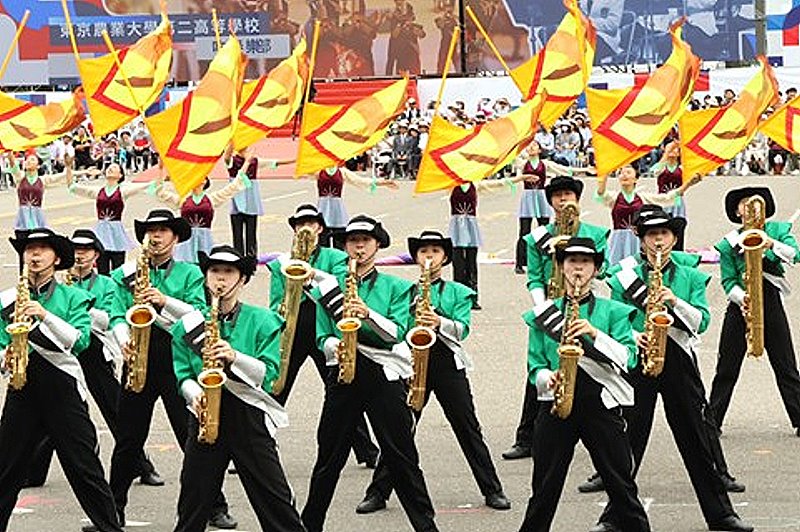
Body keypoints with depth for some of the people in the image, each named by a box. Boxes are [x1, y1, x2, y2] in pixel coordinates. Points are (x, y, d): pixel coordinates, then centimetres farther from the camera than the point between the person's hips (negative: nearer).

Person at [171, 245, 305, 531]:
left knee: (276, 503, -2)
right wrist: (194, 394, -16)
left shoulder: (262, 321, 1)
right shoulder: (188, 326, 8)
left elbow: (270, 374, -8)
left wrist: (234, 357, -22)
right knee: (192, 506, 7)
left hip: (249, 417, -2)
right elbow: (183, 374, 5)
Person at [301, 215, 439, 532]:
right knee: (329, 456, 6)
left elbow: (397, 332, -7)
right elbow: (322, 337, 7)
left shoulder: (395, 288, 5)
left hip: (384, 376, -1)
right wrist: (334, 346, -15)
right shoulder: (330, 288, 10)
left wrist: (368, 314, -22)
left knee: (401, 457, 0)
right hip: (343, 374, 2)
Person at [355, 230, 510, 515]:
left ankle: (492, 490, 8)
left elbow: (462, 329, -4)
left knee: (468, 428, 1)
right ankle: (378, 493, 6)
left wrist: (440, 323, -22)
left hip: (447, 363, 0)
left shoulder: (458, 292, 11)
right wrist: (415, 319, -14)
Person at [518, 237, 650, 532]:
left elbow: (627, 358, -5)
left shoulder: (613, 312, 6)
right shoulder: (543, 314, 10)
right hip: (555, 406, 1)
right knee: (544, 489, 4)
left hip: (601, 404, -1)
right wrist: (549, 379, -13)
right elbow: (535, 366, 8)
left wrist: (595, 333, -17)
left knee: (622, 487, 1)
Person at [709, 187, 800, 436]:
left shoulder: (778, 229, 5)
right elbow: (728, 281, 0)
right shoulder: (729, 243, 3)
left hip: (771, 302, 0)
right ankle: (712, 421, 8)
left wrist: (773, 245, -28)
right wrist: (741, 297, -18)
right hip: (740, 307, 0)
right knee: (727, 367, 3)